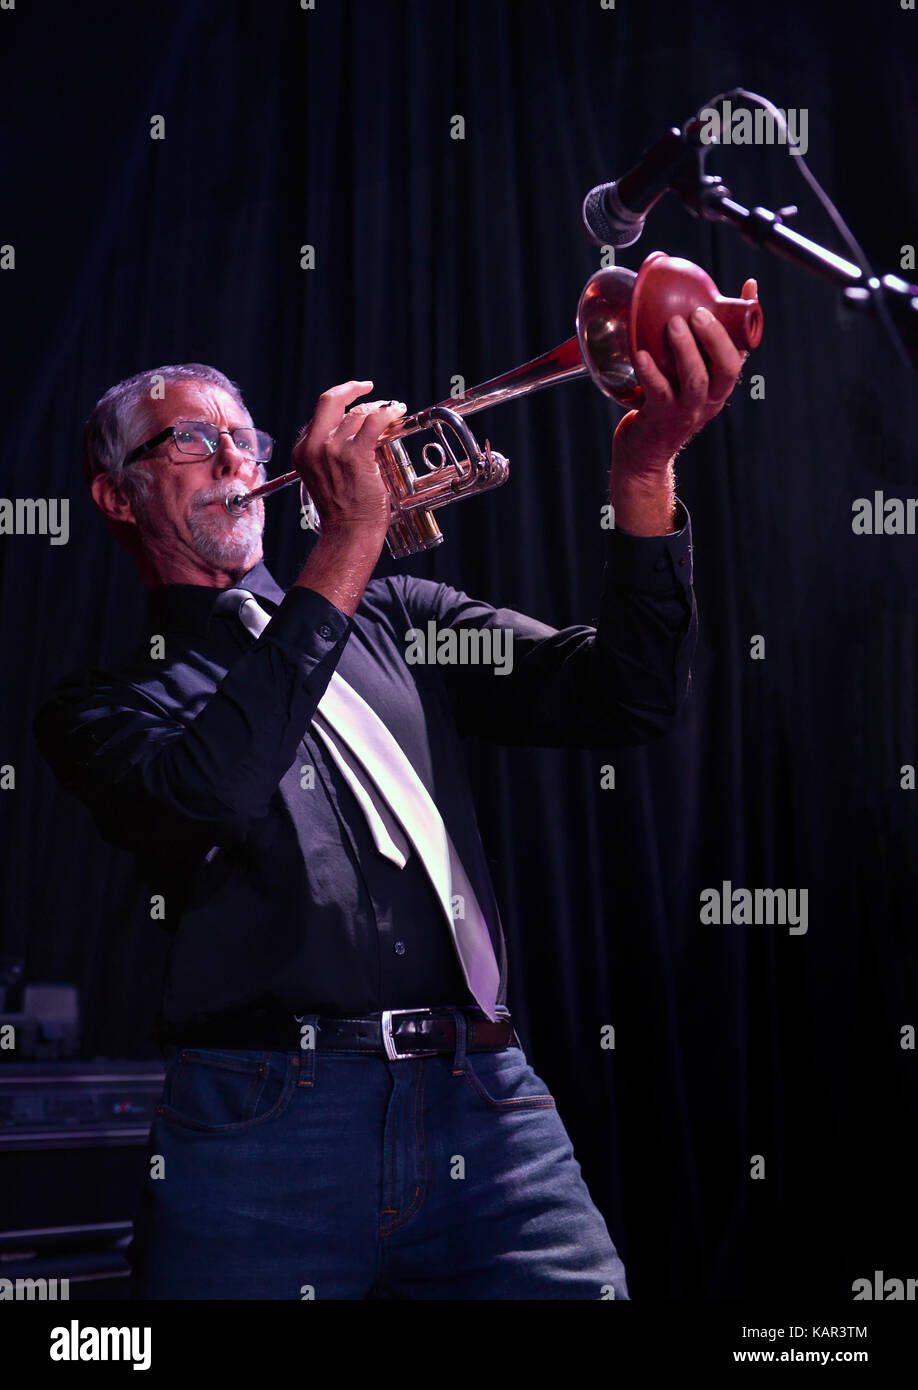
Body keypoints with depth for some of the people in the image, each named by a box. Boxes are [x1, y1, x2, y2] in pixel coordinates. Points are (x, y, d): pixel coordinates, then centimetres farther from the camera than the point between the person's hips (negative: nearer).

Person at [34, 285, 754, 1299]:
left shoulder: (395, 619, 20)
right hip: (262, 1123, -3)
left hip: (484, 1106, 3)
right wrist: (347, 543, -14)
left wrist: (644, 473, -6)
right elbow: (205, 795, -15)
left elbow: (619, 699, 9)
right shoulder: (99, 703, 9)